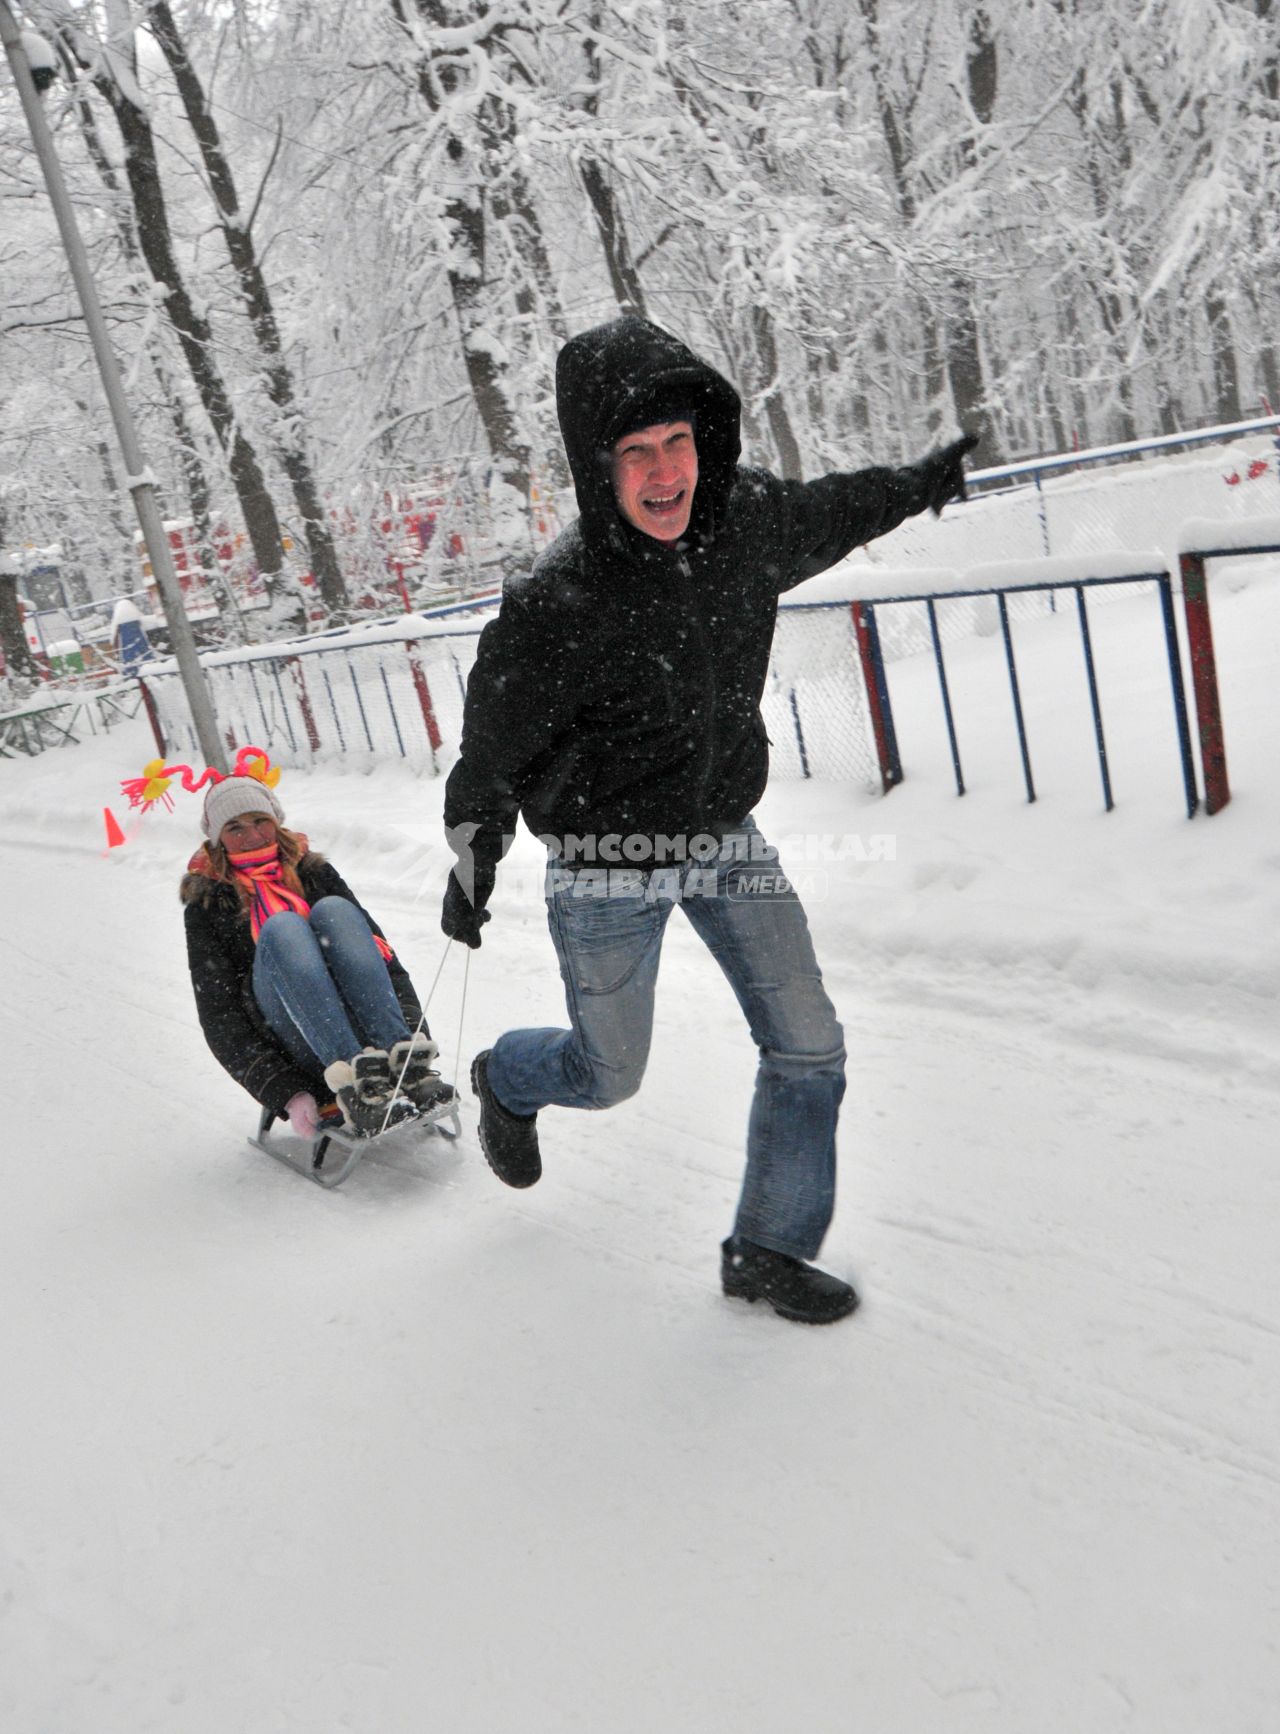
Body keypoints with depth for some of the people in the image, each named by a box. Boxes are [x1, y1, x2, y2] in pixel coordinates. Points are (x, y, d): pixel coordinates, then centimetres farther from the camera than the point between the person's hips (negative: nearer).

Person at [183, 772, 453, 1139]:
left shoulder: (314, 872, 17)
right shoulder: (207, 906, 10)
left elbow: (380, 951, 8)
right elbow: (218, 1017, 0)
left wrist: (415, 1033, -11)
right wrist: (286, 1095, -16)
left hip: (355, 1024, 2)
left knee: (333, 910, -20)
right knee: (281, 927, -25)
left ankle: (405, 1063, -39)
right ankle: (355, 1085, -45)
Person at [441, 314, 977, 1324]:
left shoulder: (746, 518, -11)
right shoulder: (554, 607, -27)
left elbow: (823, 516, 14)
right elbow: (492, 752, -13)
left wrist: (917, 486, 28)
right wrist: (471, 871, -5)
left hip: (728, 840, 5)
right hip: (610, 867, -5)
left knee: (809, 1046, 2)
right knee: (609, 1076, 13)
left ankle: (769, 1249, 23)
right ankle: (508, 1080, 50)